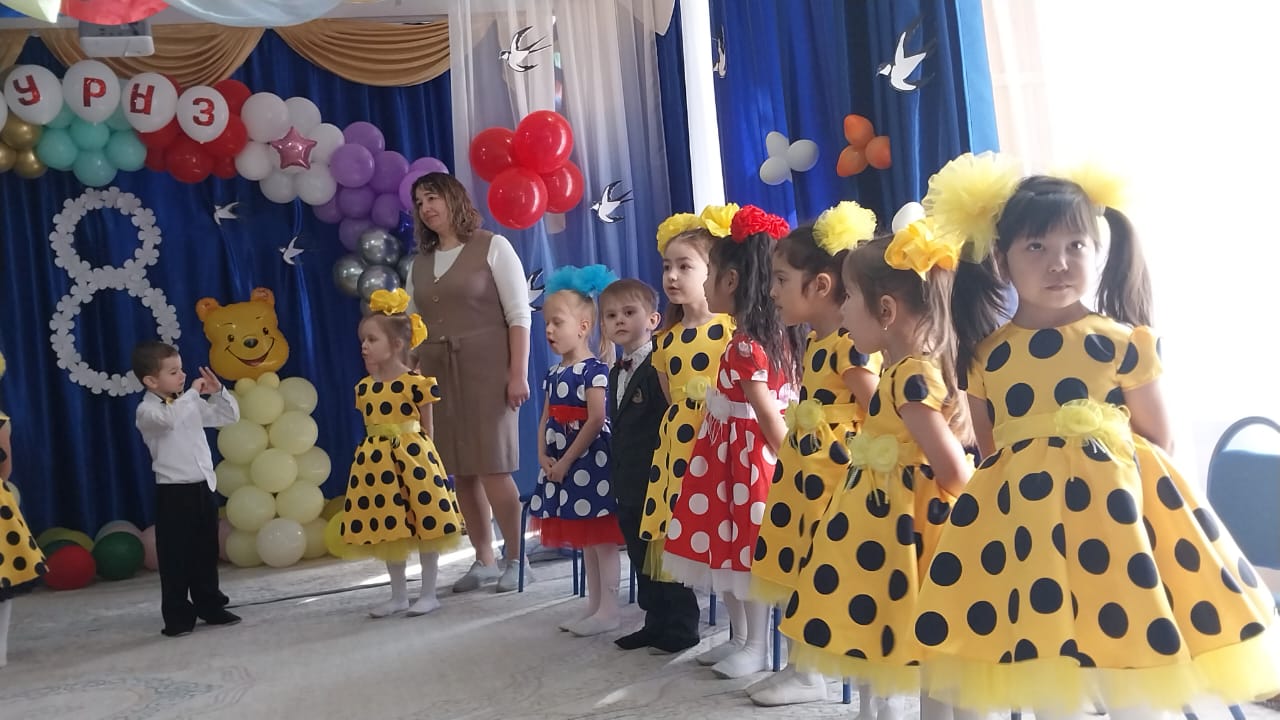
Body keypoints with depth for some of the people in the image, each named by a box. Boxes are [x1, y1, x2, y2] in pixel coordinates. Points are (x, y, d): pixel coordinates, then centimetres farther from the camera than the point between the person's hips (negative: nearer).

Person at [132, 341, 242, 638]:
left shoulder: (192, 404, 9)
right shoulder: (147, 410, -10)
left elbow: (230, 416, 14)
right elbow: (170, 418, -33)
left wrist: (218, 391, -1)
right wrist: (192, 392, -23)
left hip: (203, 487, 6)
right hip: (174, 492, -6)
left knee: (206, 552, 14)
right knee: (175, 556, 0)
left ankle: (211, 607, 25)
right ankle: (177, 616, 10)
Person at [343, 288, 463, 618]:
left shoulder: (416, 383, -10)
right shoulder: (363, 388, 7)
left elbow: (427, 426, -3)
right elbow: (370, 426, 13)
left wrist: (422, 453, -2)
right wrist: (378, 452, 7)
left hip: (412, 455, -6)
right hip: (377, 460, 6)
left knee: (425, 527, 2)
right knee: (387, 529, 11)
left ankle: (429, 594, 14)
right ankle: (399, 596, 23)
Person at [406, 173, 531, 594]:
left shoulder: (492, 247, 1)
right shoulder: (419, 264, 16)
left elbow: (520, 315, -5)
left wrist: (519, 373, -12)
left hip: (486, 370, -5)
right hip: (438, 376, 5)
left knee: (491, 468, -8)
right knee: (460, 471, 5)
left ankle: (517, 560, 5)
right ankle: (484, 560, 15)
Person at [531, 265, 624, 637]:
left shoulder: (594, 369, -12)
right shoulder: (553, 373, 13)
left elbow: (596, 419, -19)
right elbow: (546, 419, 13)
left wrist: (567, 460, -17)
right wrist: (543, 454, -4)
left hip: (589, 460, -9)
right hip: (561, 463, 9)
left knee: (602, 538, -1)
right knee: (584, 539, 15)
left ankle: (608, 610, 6)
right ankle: (593, 606, 25)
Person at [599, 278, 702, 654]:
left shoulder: (660, 368, -15)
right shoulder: (617, 373, 13)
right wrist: (617, 474, 15)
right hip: (629, 486, 9)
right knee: (642, 558, 16)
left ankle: (681, 628, 15)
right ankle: (656, 623, 29)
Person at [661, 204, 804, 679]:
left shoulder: (743, 346, -21)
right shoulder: (777, 336, 7)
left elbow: (769, 416, -20)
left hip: (744, 457, -9)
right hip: (745, 455, 9)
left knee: (741, 547, 3)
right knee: (736, 546, 16)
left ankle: (756, 647, 15)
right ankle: (743, 638, 27)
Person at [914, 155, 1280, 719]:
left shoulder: (1124, 343, -3)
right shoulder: (985, 357, 4)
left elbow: (1159, 442, 4)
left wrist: (1109, 470, -8)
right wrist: (1024, 480, -2)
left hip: (1113, 511, -2)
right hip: (1024, 521, 2)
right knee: (1047, 673, 12)